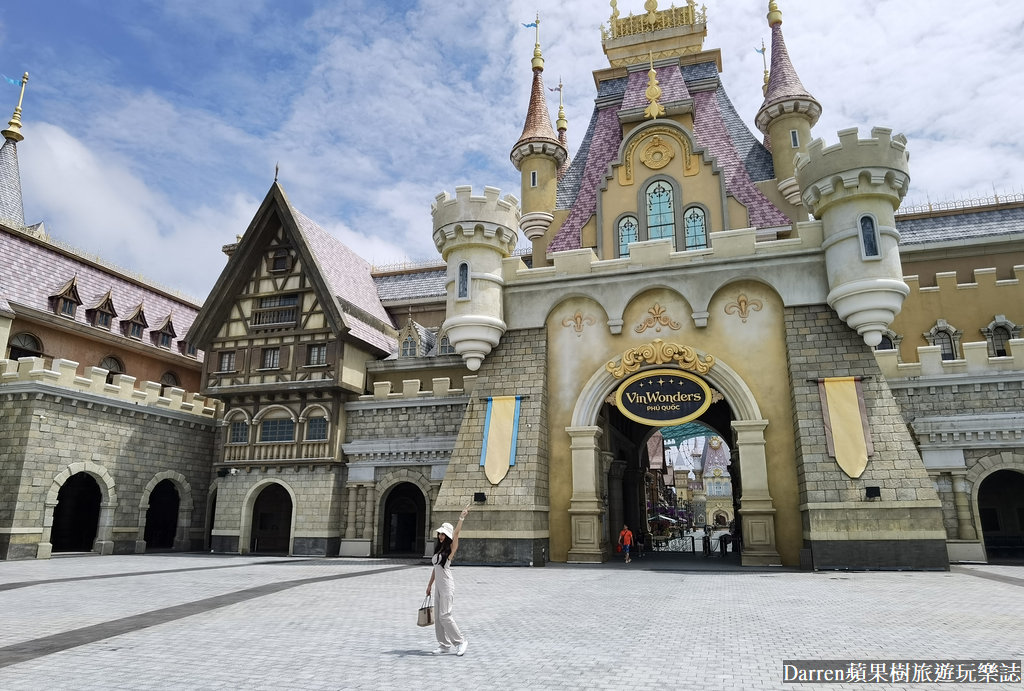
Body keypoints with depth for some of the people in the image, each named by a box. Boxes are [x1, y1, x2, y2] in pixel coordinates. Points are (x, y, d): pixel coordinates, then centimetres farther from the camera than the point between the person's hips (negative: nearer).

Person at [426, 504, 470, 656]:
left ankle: (460, 641, 3)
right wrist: (430, 584, 22)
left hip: (447, 587, -8)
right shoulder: (438, 549, 15)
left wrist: (462, 517, -32)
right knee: (437, 617, 8)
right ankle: (444, 645, 16)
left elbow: (456, 533, -23)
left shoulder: (450, 549, -7)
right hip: (439, 587, 8)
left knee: (444, 616, -10)